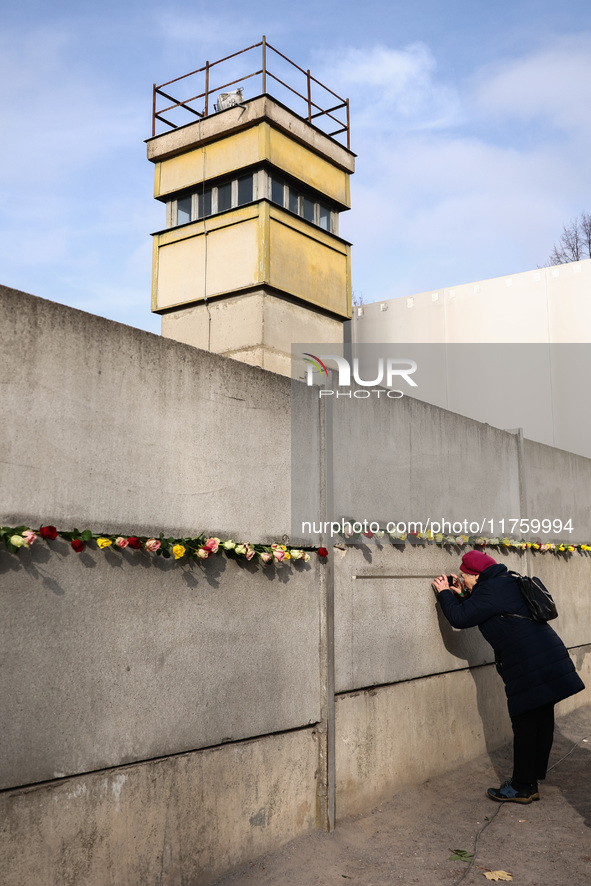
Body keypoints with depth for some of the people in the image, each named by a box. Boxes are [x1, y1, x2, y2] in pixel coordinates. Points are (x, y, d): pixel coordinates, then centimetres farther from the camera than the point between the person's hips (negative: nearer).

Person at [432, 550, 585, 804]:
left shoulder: (489, 590, -12)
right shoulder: (508, 583, 19)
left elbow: (460, 618, -12)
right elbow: (480, 610, 31)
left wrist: (444, 593, 2)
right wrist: (462, 595, 22)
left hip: (530, 667, -10)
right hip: (550, 658, 10)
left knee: (525, 726, -1)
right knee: (542, 722, 13)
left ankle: (522, 787, 9)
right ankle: (532, 780, 23)